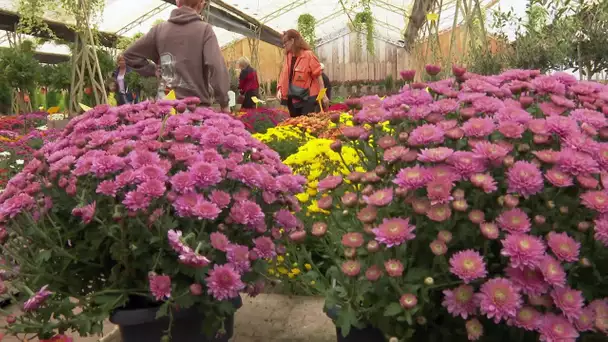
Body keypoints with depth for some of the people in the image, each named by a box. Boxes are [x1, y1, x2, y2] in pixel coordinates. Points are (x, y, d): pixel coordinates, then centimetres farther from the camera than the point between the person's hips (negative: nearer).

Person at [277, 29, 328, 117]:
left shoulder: (308, 55, -9)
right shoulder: (288, 56, 9)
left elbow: (318, 75, -9)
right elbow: (284, 74, 14)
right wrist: (280, 89, -2)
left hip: (307, 97, -7)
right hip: (292, 98, 7)